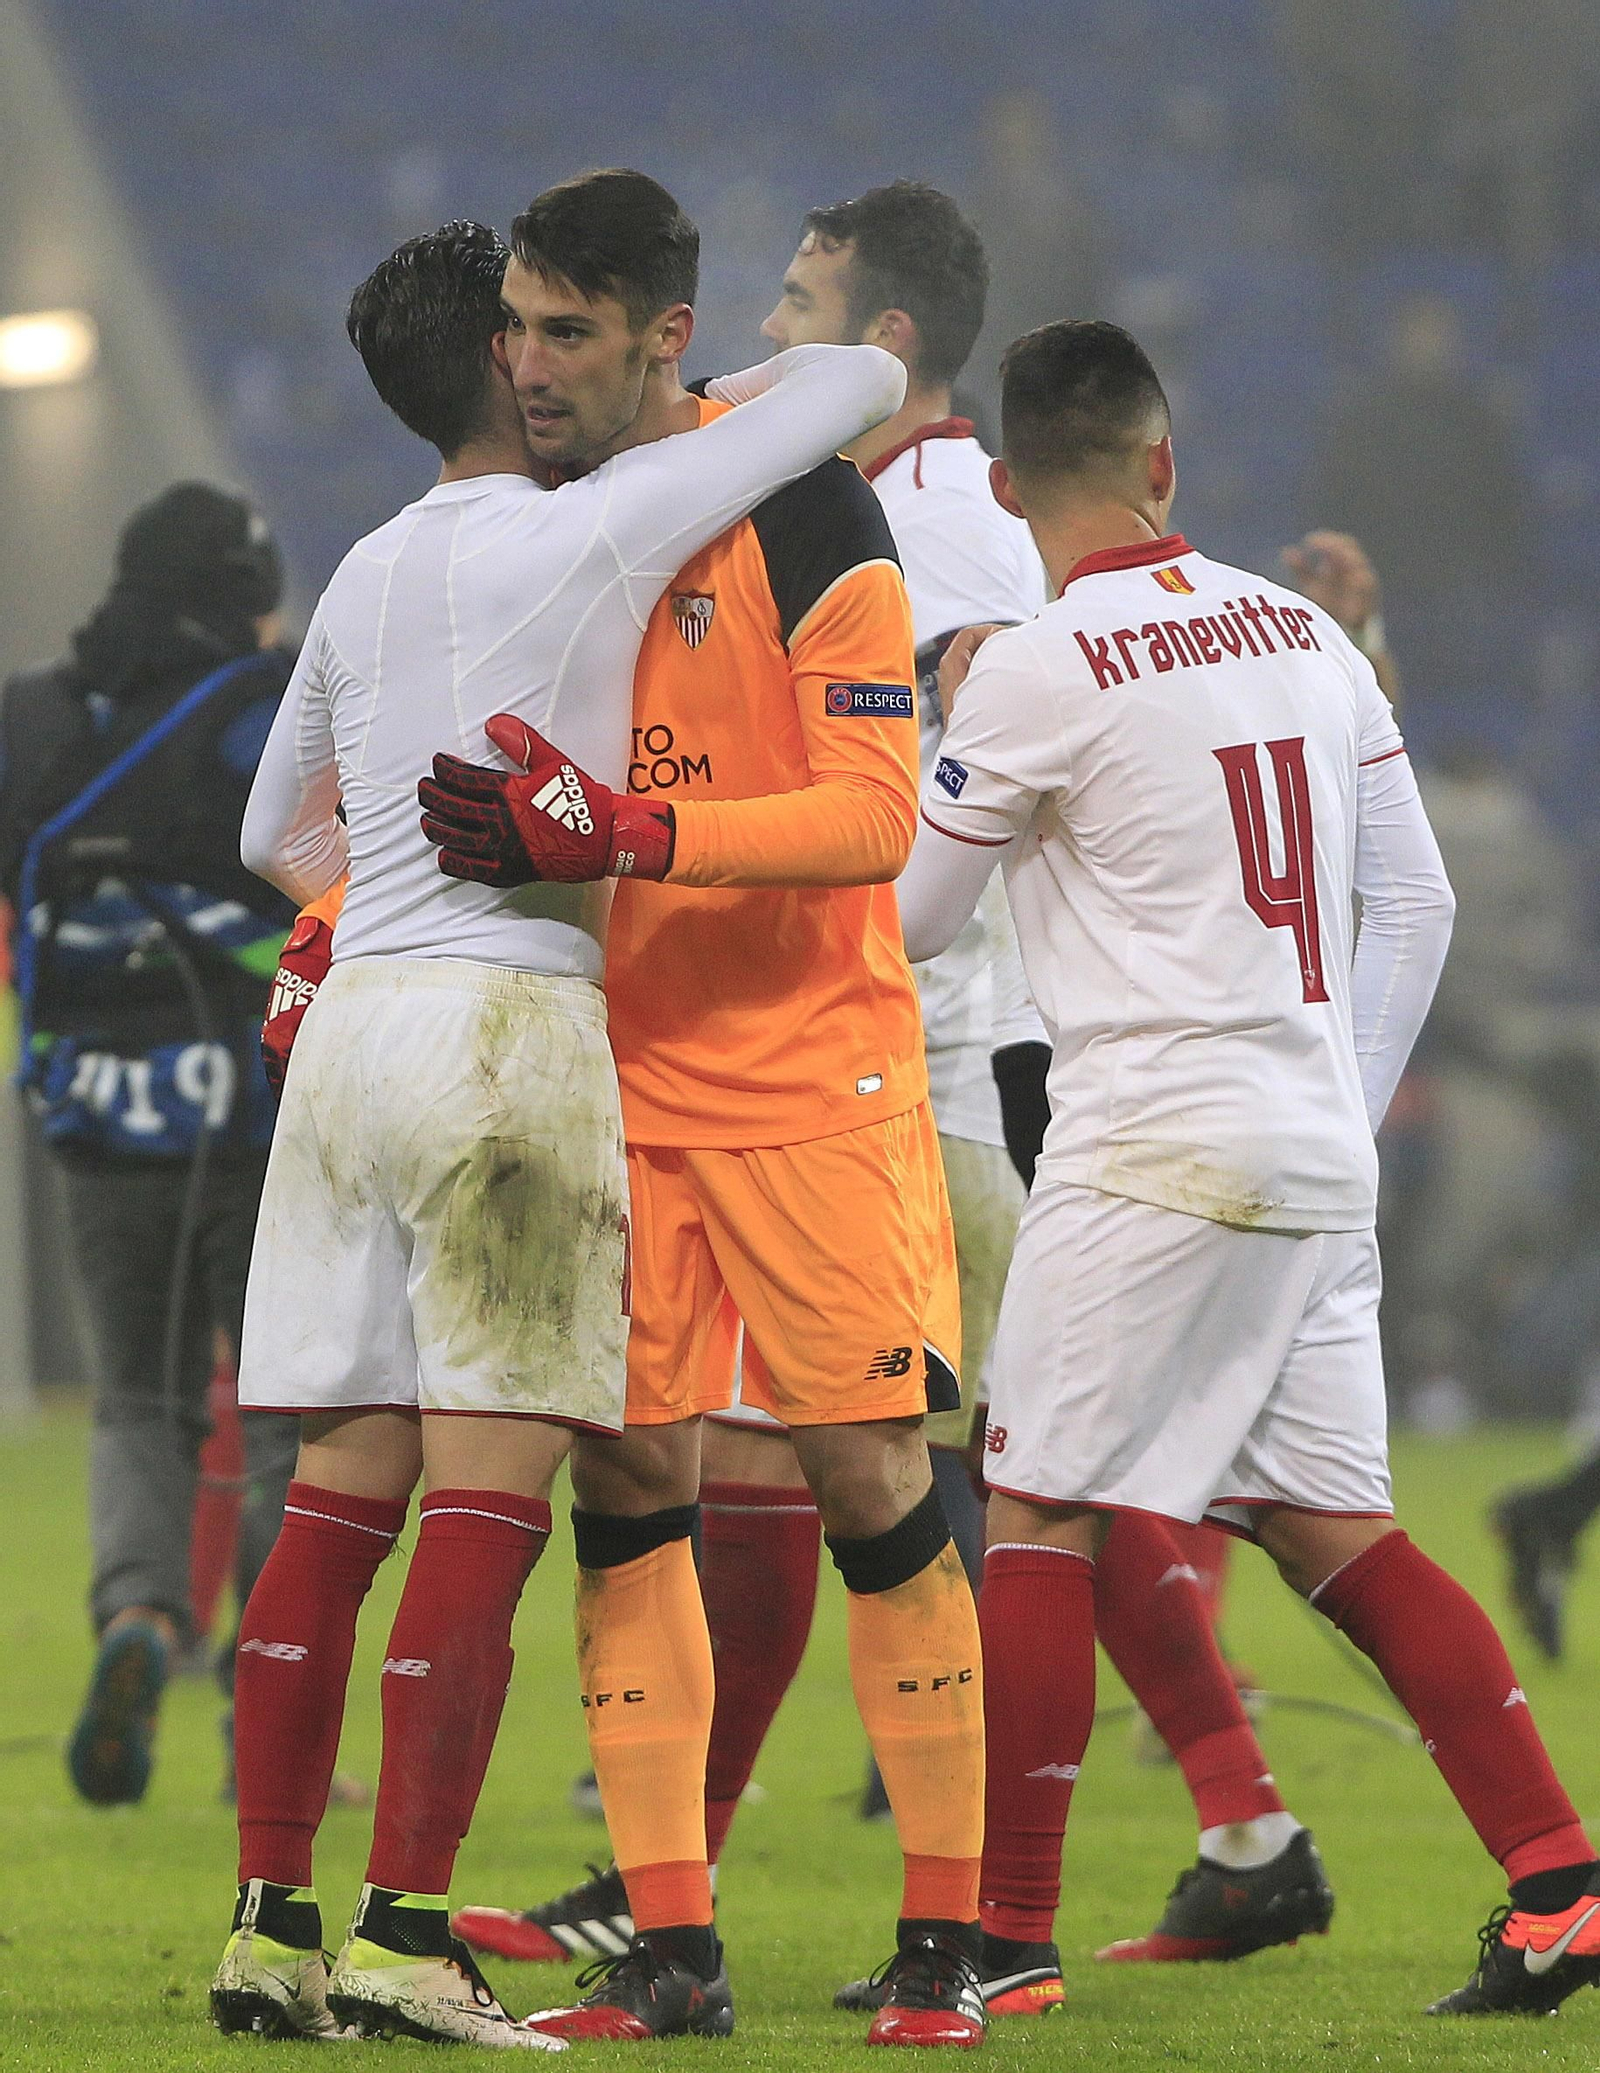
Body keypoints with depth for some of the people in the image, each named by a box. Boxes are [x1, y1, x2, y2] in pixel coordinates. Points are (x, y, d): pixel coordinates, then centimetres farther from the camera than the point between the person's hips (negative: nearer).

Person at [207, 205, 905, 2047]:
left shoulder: (365, 576, 17)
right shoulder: (599, 528, -3)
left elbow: (275, 830, 30)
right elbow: (861, 379, 3)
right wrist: (721, 387, 22)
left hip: (352, 1024, 7)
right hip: (513, 1028, -7)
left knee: (341, 1491, 6)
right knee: (487, 1495, -8)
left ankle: (272, 1926, 4)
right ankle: (405, 1941, -14)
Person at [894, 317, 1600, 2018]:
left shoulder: (1038, 672, -9)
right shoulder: (1303, 635, 11)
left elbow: (905, 917, 1)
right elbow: (1416, 904, 15)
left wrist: (945, 722, 16)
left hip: (1154, 1152, -7)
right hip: (1318, 1158, 7)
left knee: (1039, 1515, -1)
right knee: (1338, 1531, 10)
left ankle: (1006, 1926, -3)